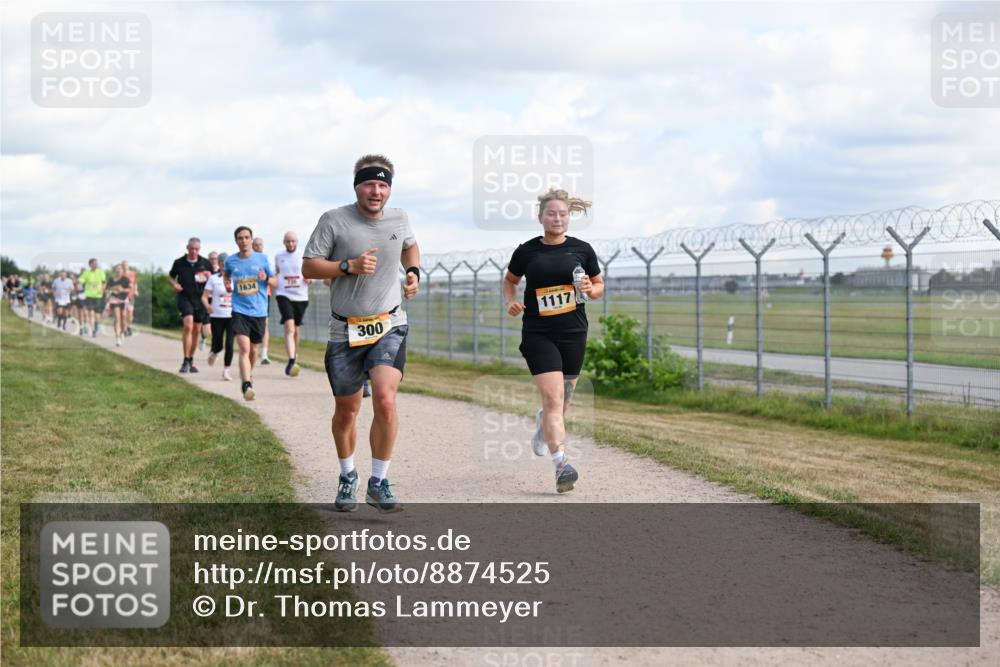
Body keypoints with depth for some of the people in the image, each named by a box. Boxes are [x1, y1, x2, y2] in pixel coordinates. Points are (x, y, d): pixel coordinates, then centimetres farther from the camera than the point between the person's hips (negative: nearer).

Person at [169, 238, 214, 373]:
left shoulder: (205, 263, 4)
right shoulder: (179, 263, 2)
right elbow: (171, 276, 18)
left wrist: (208, 277, -10)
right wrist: (175, 284, -3)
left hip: (200, 298, 3)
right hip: (184, 297, -3)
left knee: (196, 331, 9)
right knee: (188, 326, -21)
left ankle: (191, 360, 25)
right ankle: (186, 361, -18)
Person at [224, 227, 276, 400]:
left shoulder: (262, 259, 1)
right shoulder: (230, 261, 3)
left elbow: (274, 281, 9)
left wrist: (266, 279, -13)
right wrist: (227, 284, 5)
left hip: (259, 311, 2)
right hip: (240, 311, -2)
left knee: (253, 349, 16)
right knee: (244, 348, -18)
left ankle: (249, 374, 43)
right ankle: (246, 386, -25)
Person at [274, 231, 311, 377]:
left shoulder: (303, 257, 4)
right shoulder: (278, 256, 8)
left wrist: (309, 278, -11)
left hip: (301, 297, 1)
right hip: (284, 295, -1)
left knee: (296, 330, 12)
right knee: (289, 327, -19)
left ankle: (294, 357, 31)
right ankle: (291, 361, -28)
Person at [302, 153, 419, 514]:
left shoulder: (399, 218, 4)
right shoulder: (334, 220, -8)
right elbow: (308, 267, -7)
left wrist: (413, 272, 8)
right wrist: (349, 266, -20)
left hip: (389, 325, 1)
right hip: (346, 330, -1)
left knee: (385, 400, -20)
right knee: (346, 411, 10)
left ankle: (378, 483, -7)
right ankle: (347, 477, 35)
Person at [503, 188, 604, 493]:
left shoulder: (582, 249, 3)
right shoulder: (527, 251, 0)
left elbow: (600, 286, 14)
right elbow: (510, 280, 18)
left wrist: (590, 289, -9)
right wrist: (510, 302, -2)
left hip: (574, 333, 3)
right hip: (538, 334, -3)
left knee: (562, 400, 15)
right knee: (552, 396, -16)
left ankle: (543, 424, 51)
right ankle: (561, 464, -20)